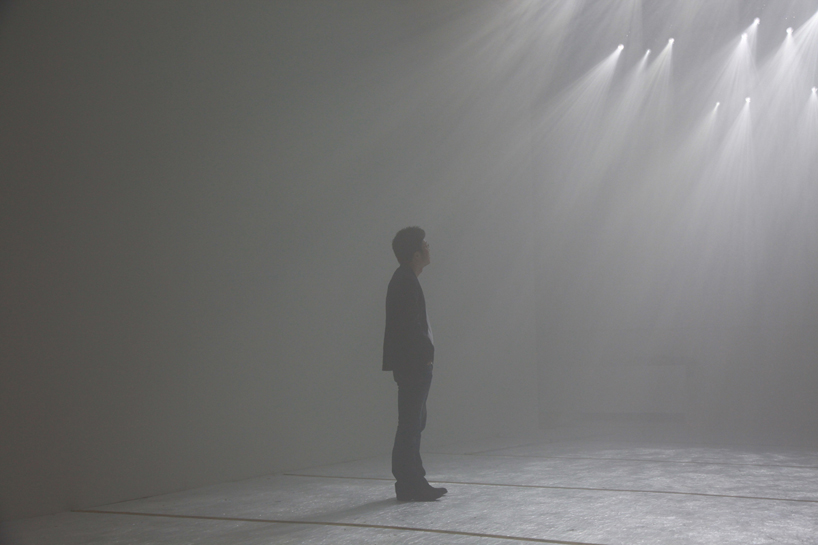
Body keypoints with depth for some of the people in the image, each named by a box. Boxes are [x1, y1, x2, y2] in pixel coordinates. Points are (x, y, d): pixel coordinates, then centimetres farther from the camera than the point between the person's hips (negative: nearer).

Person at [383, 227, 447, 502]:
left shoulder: (404, 280, 17)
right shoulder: (406, 282, -16)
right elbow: (410, 326, -21)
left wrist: (425, 352, 16)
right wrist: (426, 352, -14)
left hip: (412, 365, 11)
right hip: (413, 363, -11)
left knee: (413, 423, 13)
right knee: (411, 424, -7)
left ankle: (412, 482, 19)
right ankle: (409, 484, -3)